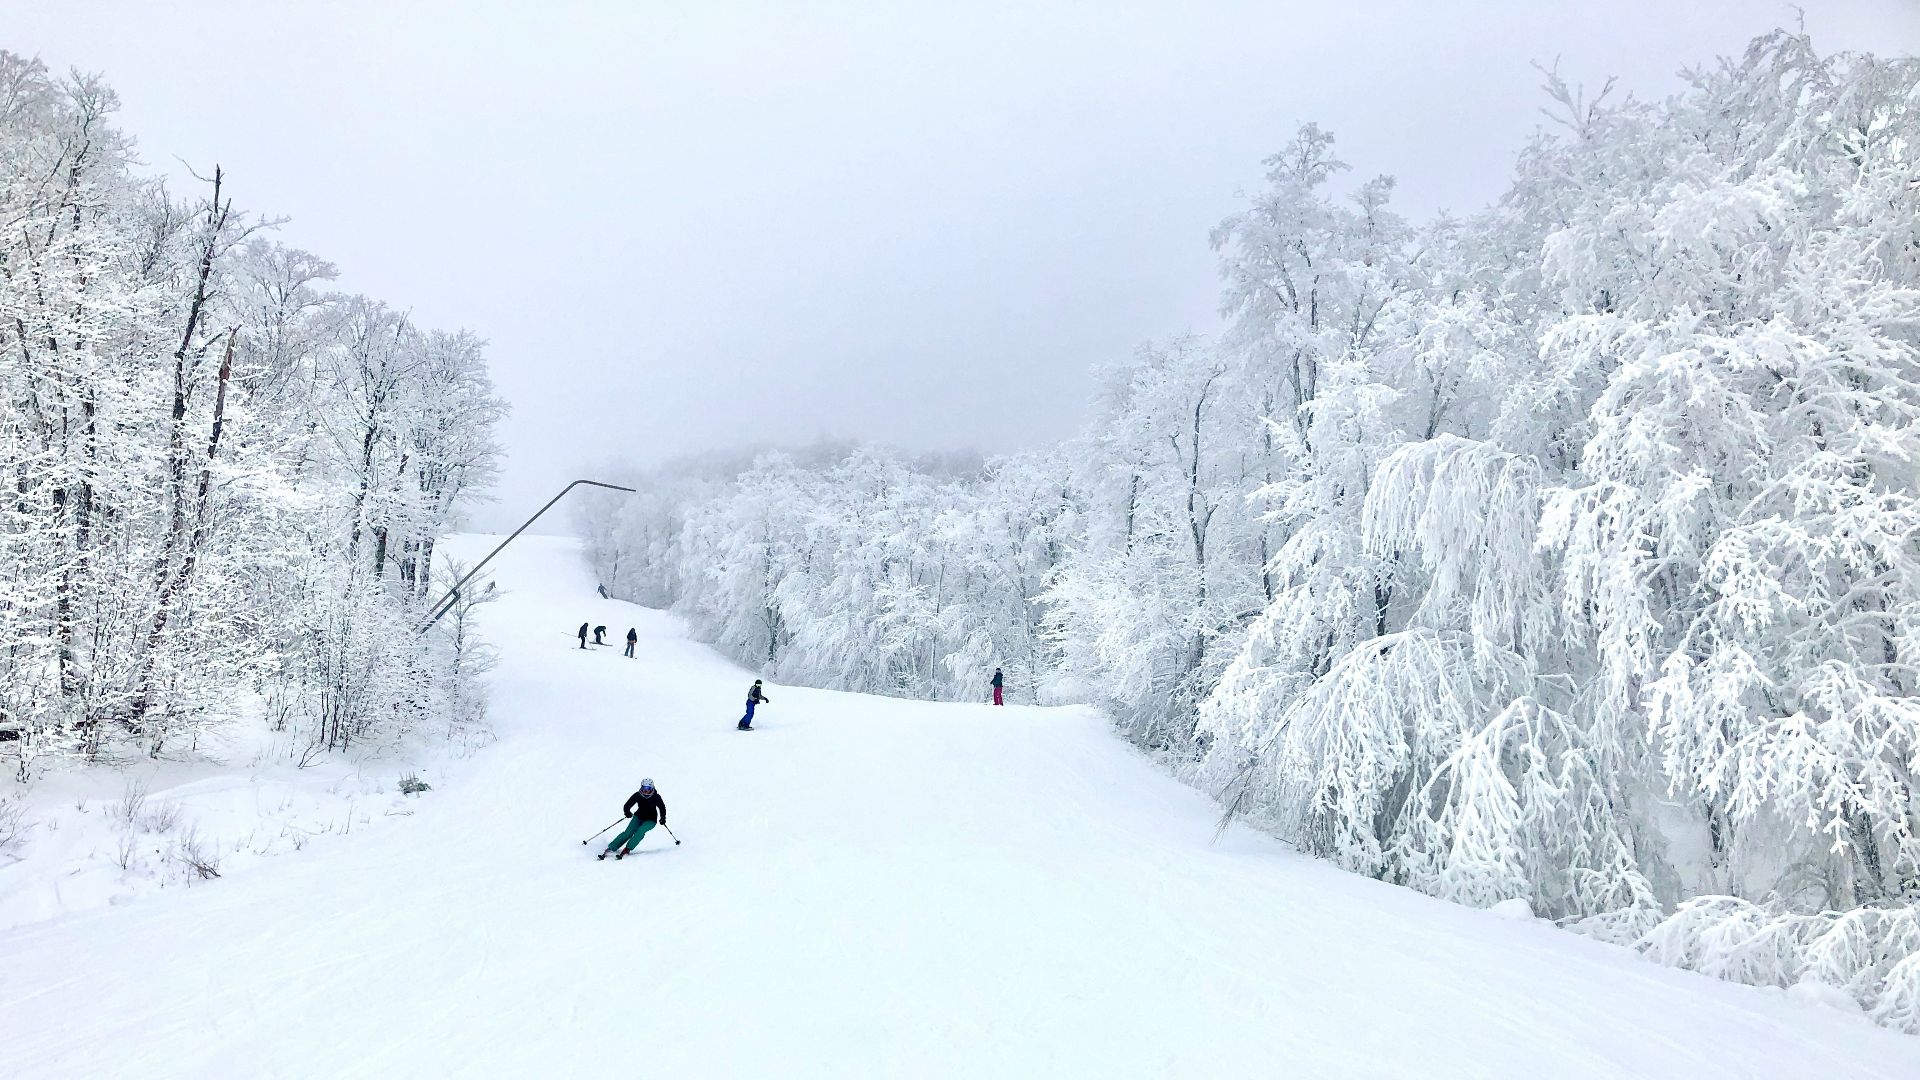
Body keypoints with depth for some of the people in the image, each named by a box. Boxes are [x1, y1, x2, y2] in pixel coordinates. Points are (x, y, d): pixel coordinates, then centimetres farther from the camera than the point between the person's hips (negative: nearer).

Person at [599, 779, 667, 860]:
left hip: (650, 820, -2)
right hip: (638, 817, 2)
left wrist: (662, 818, -18)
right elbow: (627, 806, -15)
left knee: (640, 831, -30)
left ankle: (627, 849, -31)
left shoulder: (656, 797, -17)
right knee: (628, 832, -18)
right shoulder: (637, 795, -15)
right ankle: (610, 849, -18)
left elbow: (662, 808, -5)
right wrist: (627, 812, -35)